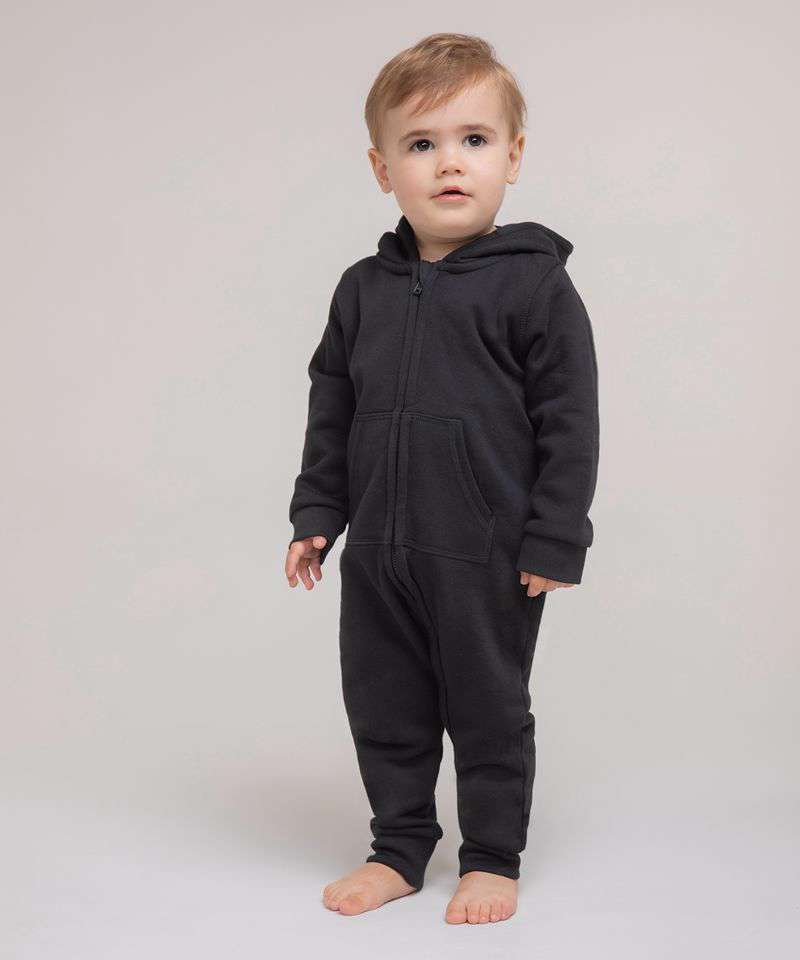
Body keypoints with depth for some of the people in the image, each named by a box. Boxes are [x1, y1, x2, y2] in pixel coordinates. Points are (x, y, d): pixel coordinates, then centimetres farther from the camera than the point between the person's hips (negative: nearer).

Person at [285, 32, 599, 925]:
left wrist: (554, 541, -12)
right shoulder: (362, 289, 6)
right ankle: (398, 849, 30)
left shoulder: (534, 284, -7)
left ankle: (491, 858, 26)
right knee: (385, 709, 13)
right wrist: (315, 516, 8)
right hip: (378, 552, 5)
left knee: (489, 712, 9)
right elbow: (331, 411, 13)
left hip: (488, 557, -4)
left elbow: (569, 422, -8)